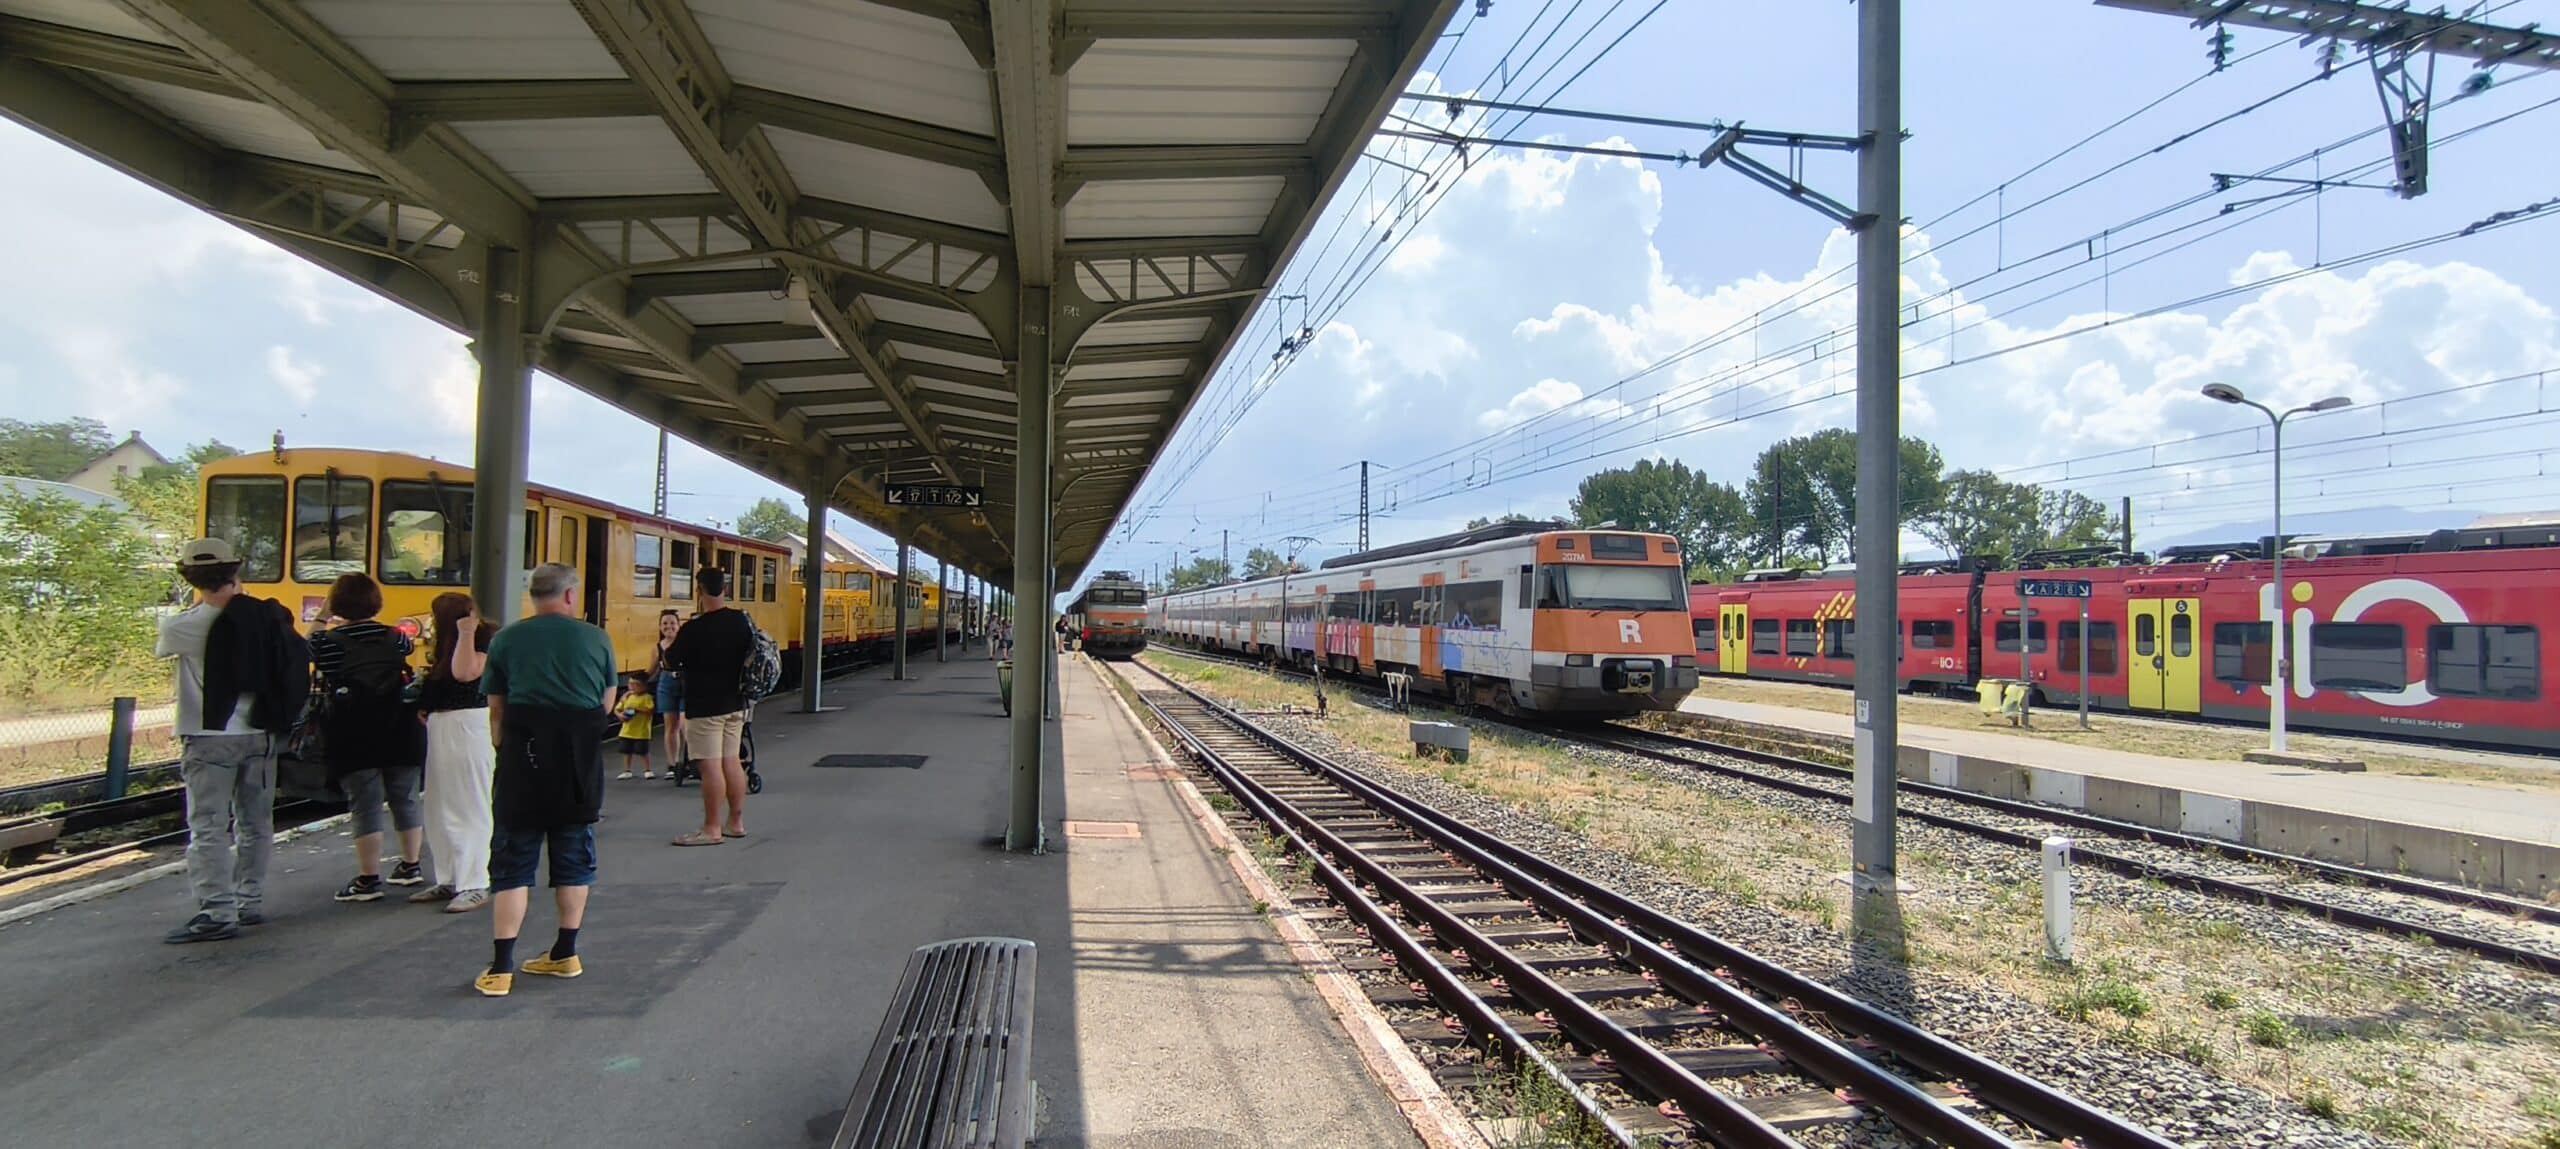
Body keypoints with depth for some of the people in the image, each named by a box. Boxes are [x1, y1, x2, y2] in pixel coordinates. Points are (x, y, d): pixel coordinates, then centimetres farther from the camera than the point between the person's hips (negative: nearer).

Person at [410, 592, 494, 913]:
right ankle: (449, 880, 23)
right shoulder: (448, 645, 16)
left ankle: (475, 886, -2)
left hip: (469, 728, -10)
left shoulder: (483, 640, -10)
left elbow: (465, 672, -27)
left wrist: (466, 633, -23)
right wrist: (425, 709, 4)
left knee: (470, 808, -6)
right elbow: (438, 684, 20)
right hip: (441, 728, 10)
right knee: (441, 808, 14)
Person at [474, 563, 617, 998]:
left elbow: (496, 709, 5)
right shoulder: (597, 639, 4)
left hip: (524, 752, -1)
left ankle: (501, 967, 0)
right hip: (581, 758, 1)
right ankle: (565, 954, 22)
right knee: (573, 853, 14)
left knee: (512, 860, 4)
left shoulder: (506, 640, 3)